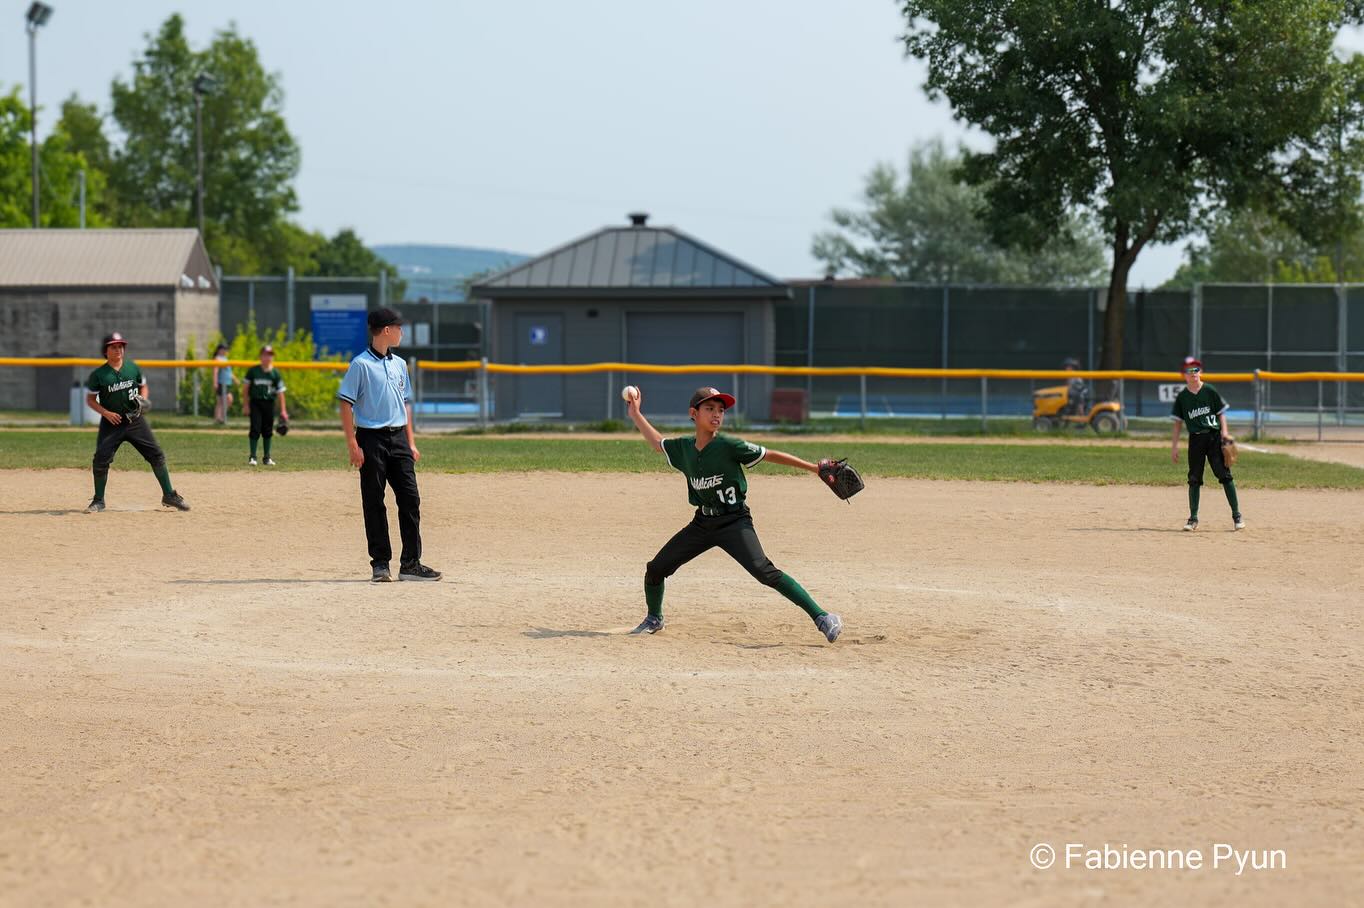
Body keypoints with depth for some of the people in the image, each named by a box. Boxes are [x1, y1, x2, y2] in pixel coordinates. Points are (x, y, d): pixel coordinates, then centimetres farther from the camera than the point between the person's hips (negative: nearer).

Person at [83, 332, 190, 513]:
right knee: (101, 461, -9)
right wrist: (106, 413, -15)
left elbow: (143, 387, 17)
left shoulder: (133, 368, 2)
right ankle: (98, 501, 8)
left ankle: (169, 496, 9)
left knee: (157, 456, -2)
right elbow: (90, 399, 0)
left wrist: (142, 400, -4)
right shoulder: (98, 375, -6)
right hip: (111, 422, -2)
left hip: (135, 421, 2)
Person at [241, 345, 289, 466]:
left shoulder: (275, 373, 1)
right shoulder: (253, 370, 0)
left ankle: (267, 457, 17)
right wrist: (246, 405, 0)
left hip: (269, 403, 2)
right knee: (255, 429, -8)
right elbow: (245, 388, 5)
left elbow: (280, 392, 2)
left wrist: (283, 410, -1)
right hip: (255, 402, -1)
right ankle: (252, 457, -4)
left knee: (268, 431, 7)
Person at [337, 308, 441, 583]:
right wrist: (353, 445, -15)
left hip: (398, 438, 6)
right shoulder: (361, 364, -6)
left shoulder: (399, 364, 14)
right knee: (374, 503, 0)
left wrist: (411, 442, 14)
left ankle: (410, 564, 4)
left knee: (410, 499, 0)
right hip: (372, 439, -6)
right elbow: (346, 404, -8)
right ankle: (380, 564, 6)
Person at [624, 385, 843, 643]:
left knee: (764, 571, -24)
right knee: (656, 568, 6)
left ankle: (821, 618, -26)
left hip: (734, 522, -6)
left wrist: (815, 468, -11)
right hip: (702, 522, 6)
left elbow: (770, 455, -9)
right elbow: (658, 443, 26)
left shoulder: (728, 446, -12)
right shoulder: (684, 448, 4)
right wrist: (636, 415, 27)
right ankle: (654, 619, 35)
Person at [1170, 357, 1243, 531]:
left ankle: (1237, 516, -1)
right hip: (1195, 439, 2)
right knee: (1194, 479, 2)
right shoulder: (1182, 397, 5)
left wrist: (1225, 432, -10)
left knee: (1224, 474, -7)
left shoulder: (1210, 391, 1)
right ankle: (1193, 519, 10)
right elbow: (1178, 422, 8)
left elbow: (1221, 413, 4)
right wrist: (1174, 446, 4)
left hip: (1214, 437, -2)